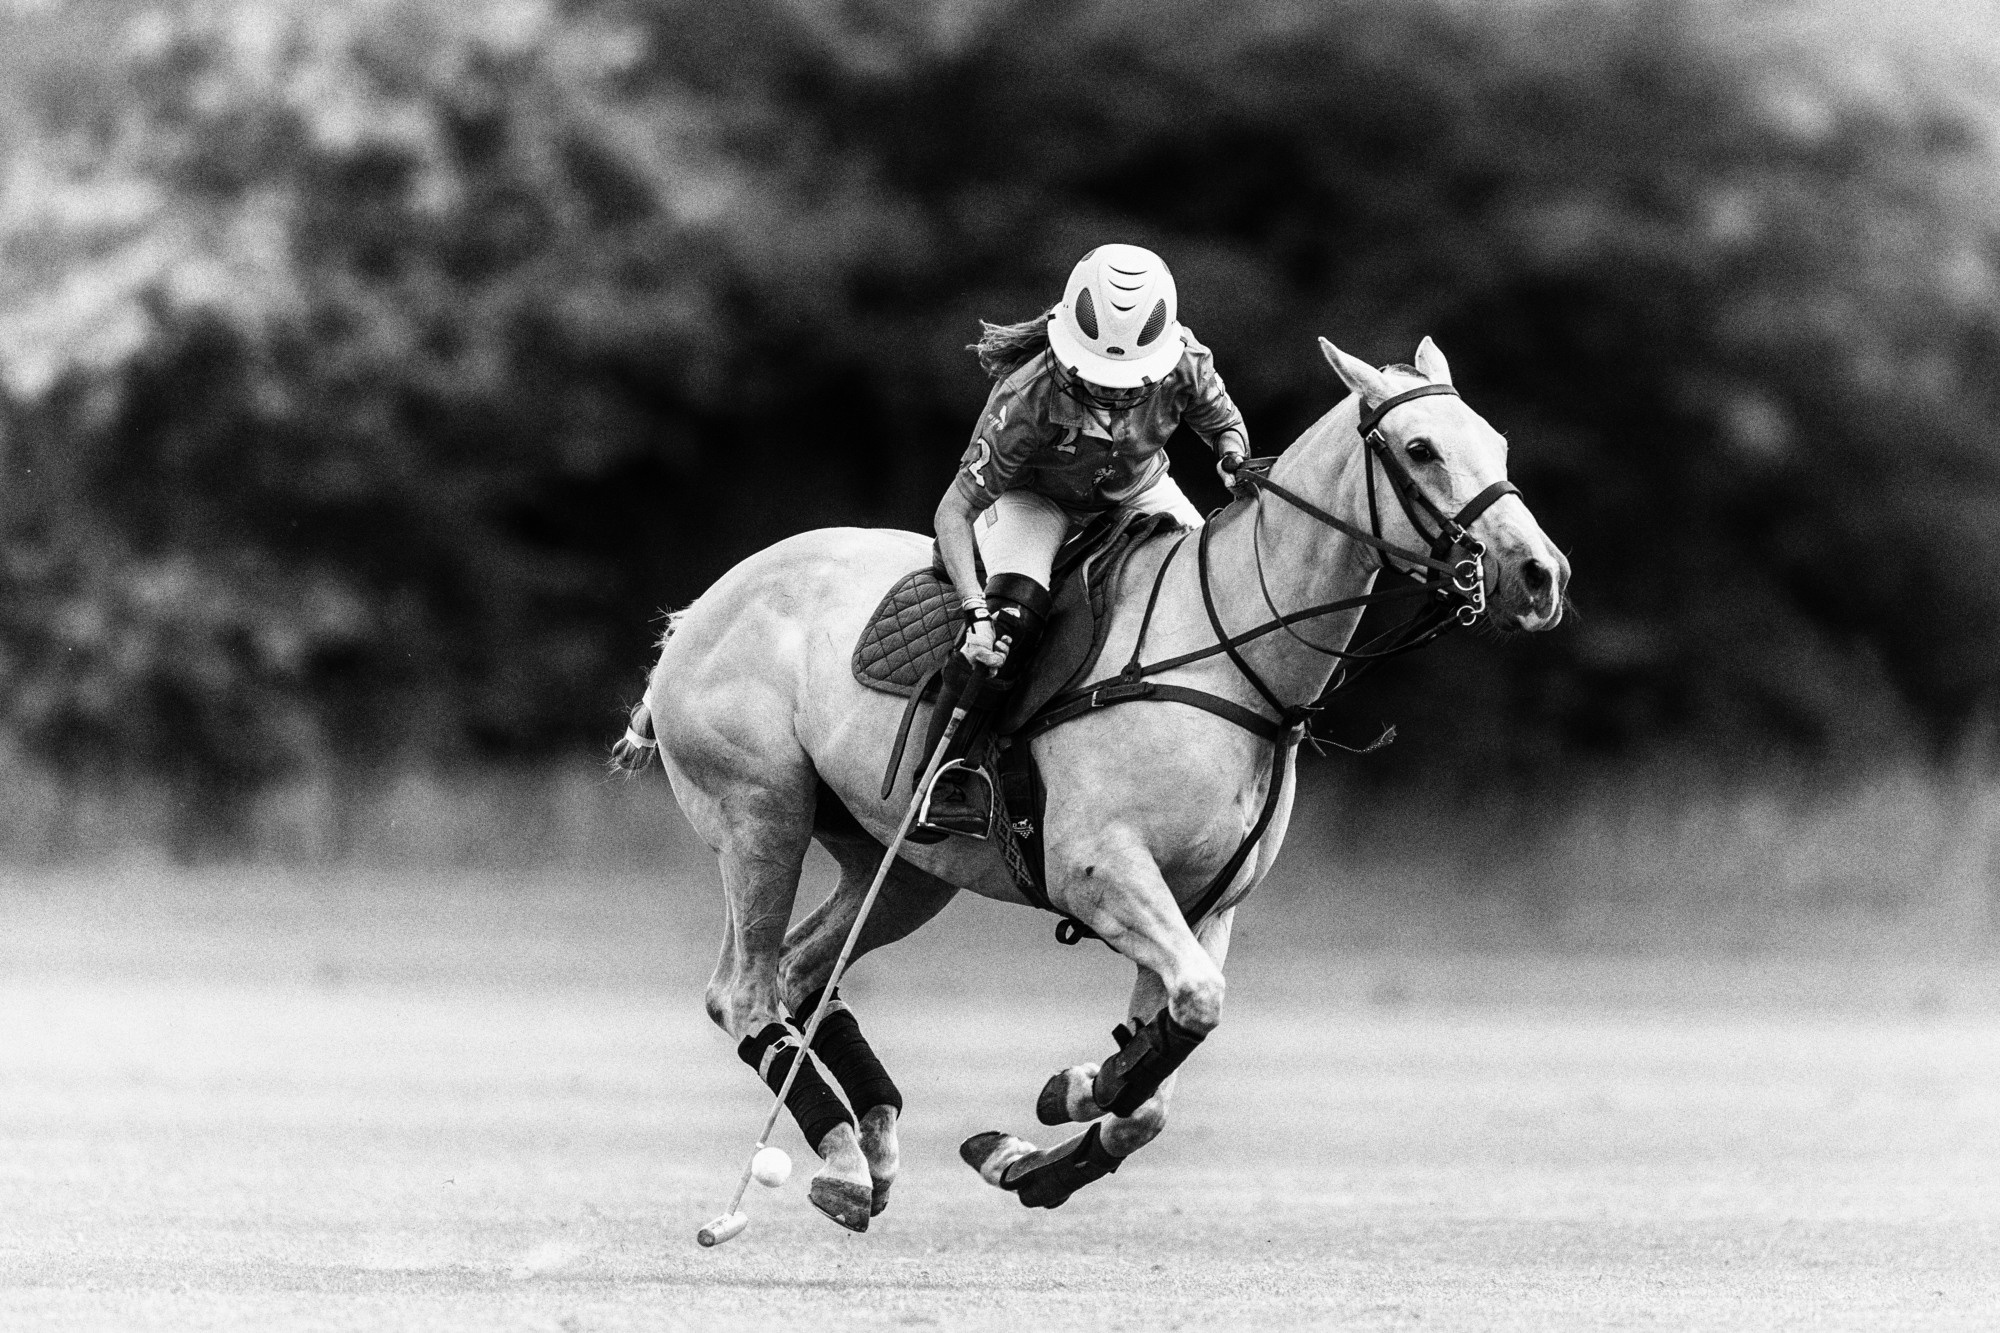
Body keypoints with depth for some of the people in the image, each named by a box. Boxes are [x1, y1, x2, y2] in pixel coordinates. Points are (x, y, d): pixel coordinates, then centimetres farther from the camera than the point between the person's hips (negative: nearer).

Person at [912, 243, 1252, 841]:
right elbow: (954, 510, -33)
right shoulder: (1028, 398, -38)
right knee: (1016, 609, -32)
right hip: (1031, 498, -4)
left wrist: (1233, 458, -28)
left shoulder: (1183, 361, -28)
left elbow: (1225, 425, -4)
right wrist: (975, 608, -46)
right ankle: (948, 769, -24)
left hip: (1136, 490, 4)